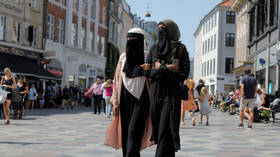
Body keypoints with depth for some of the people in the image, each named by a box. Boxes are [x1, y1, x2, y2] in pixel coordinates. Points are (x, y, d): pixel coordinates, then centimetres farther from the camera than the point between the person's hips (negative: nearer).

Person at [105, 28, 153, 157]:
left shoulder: (148, 58, 0)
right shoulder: (123, 57, 9)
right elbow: (117, 80, 11)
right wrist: (115, 102, 6)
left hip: (141, 99, -4)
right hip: (125, 99, 4)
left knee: (134, 131, -15)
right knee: (125, 132, 4)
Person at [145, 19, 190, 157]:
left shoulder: (180, 48, -1)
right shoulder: (154, 48, 12)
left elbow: (184, 73, -8)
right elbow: (147, 71, 7)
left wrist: (160, 69, -12)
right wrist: (167, 68, -8)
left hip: (171, 92, -5)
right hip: (156, 91, 5)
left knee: (166, 129, -12)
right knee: (157, 125, 6)